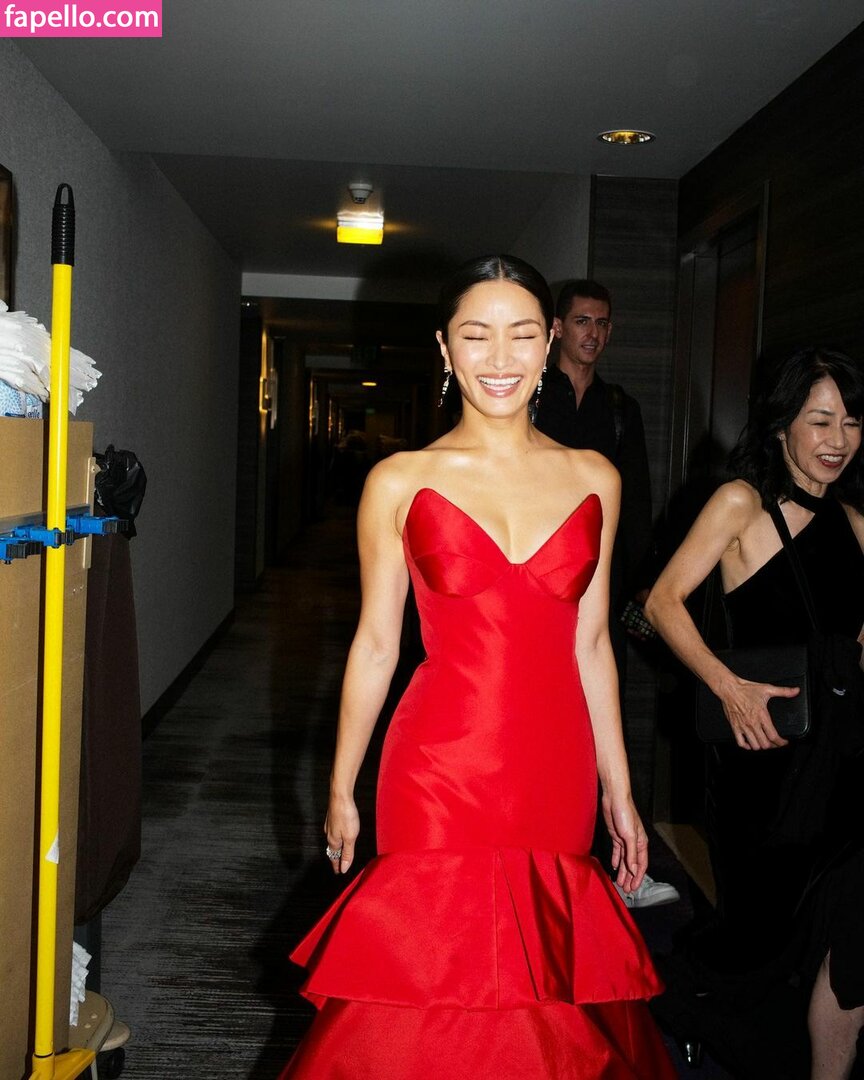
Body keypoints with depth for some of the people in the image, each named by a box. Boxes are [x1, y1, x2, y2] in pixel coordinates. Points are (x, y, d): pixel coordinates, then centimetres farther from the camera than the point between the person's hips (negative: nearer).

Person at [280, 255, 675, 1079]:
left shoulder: (594, 480, 5)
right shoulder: (401, 481, -2)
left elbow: (590, 643, 10)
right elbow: (375, 643, 2)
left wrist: (618, 790, 13)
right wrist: (341, 788, 6)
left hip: (556, 774, 3)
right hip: (439, 772, -2)